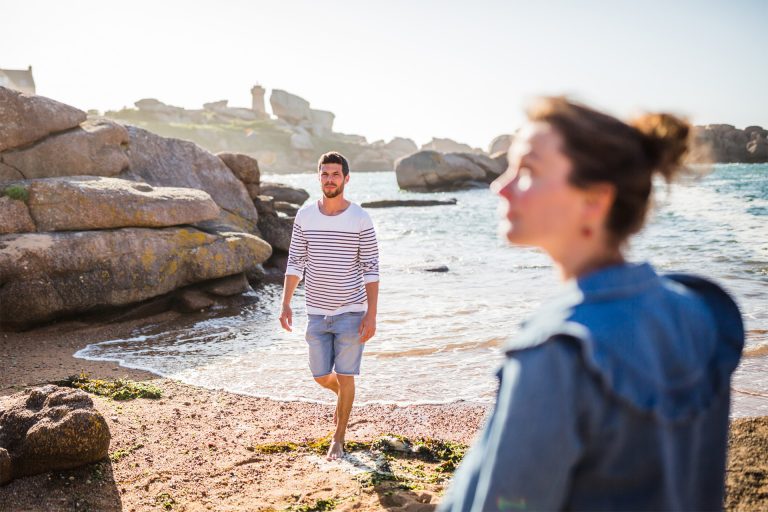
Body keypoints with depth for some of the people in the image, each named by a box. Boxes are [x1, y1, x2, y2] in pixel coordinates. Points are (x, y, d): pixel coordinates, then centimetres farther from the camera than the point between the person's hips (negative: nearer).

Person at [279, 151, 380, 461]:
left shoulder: (360, 220, -7)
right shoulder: (305, 216, 1)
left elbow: (371, 270, -6)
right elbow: (295, 263, 7)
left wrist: (371, 315, -12)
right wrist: (285, 304, -1)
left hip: (351, 313, -3)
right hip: (316, 313, 3)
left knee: (345, 376, 2)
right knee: (322, 376, 11)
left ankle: (338, 438, 19)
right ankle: (344, 396, 45)